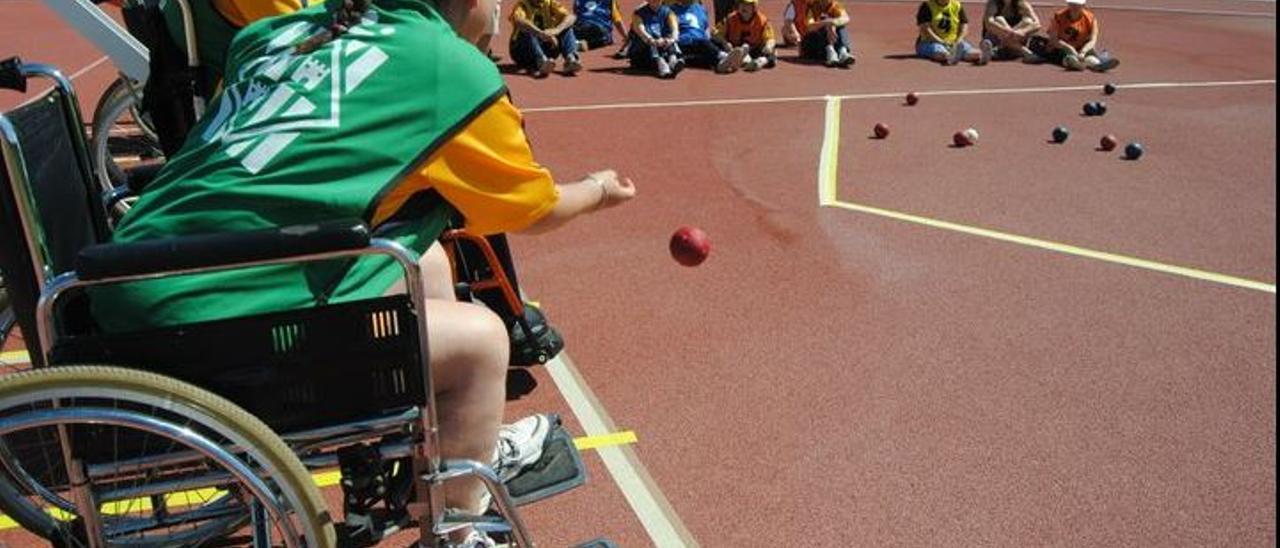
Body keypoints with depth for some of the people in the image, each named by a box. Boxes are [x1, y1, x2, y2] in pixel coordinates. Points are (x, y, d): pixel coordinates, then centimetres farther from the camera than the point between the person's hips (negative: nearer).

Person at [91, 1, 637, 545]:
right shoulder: (455, 68, -5)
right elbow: (536, 209, 9)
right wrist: (597, 190, 29)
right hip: (210, 316, -8)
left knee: (423, 261, 18)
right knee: (479, 337, 1)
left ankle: (473, 452, 35)